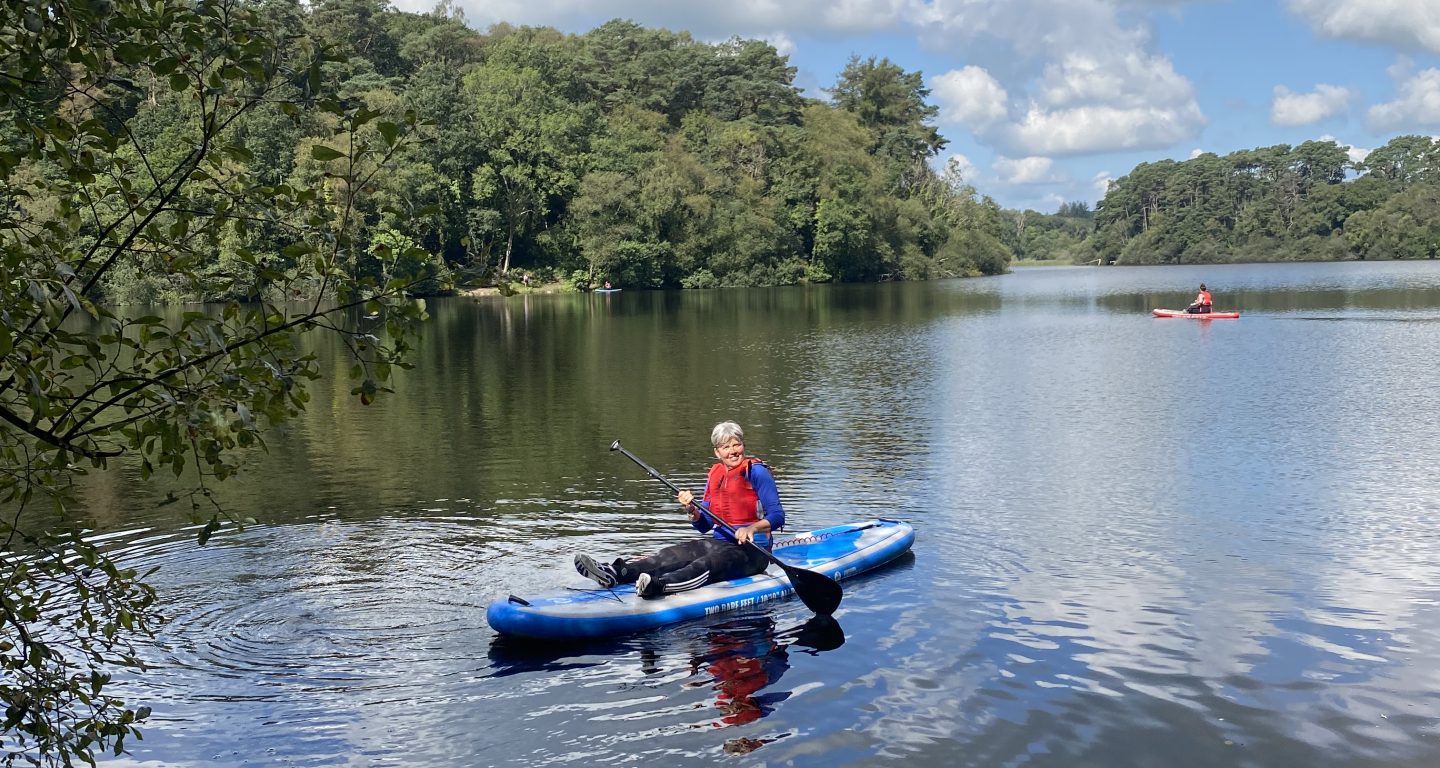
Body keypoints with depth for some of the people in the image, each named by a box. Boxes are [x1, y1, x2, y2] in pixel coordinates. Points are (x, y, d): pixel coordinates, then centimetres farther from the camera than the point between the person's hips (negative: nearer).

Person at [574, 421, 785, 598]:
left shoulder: (756, 472, -7)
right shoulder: (714, 475, 13)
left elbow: (777, 516, -13)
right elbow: (704, 526, 12)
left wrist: (751, 528, -30)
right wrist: (692, 510, -10)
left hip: (753, 550, -7)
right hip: (721, 543, 7)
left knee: (706, 564, -34)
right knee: (674, 554, -16)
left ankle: (659, 585, -63)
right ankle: (614, 573, -36)